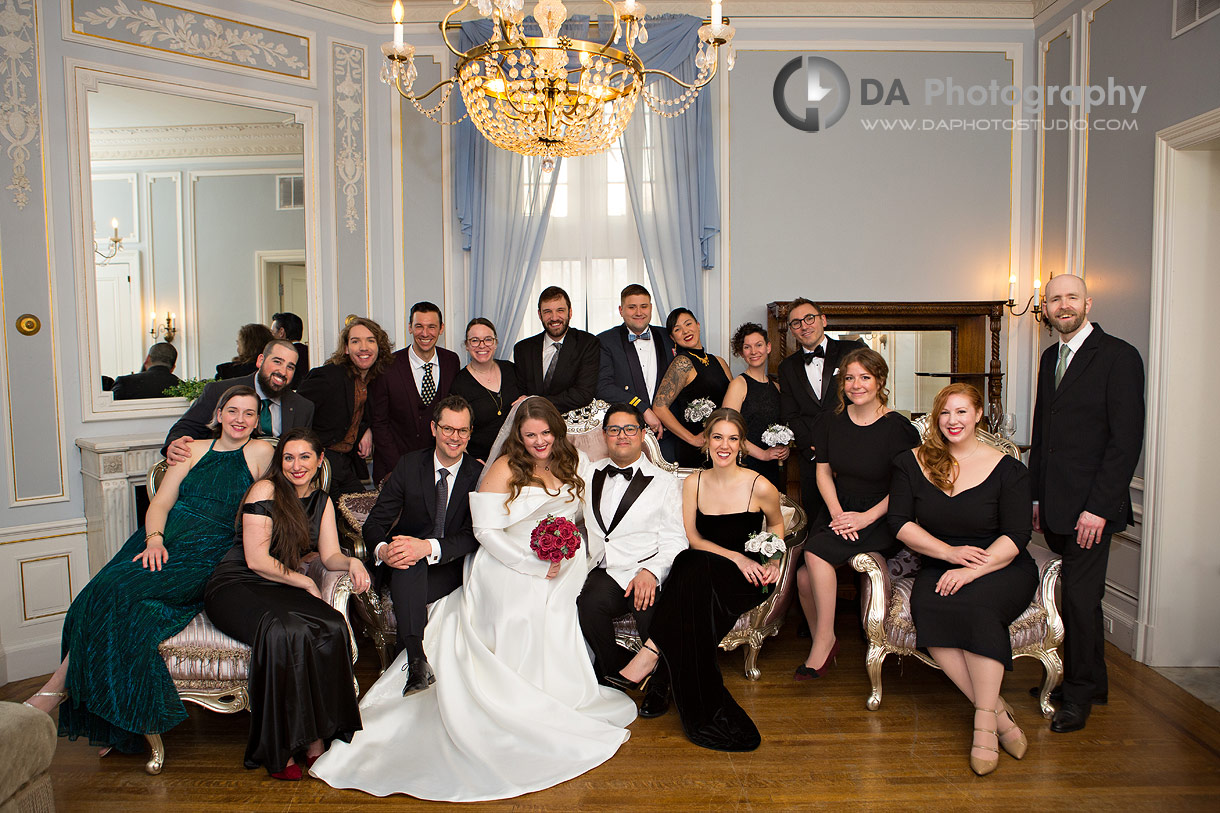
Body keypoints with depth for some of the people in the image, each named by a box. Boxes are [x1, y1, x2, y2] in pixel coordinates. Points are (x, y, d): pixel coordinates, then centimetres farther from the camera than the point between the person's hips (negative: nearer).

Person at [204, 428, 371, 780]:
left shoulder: (322, 502, 13)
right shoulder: (265, 490, -6)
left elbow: (330, 555, 8)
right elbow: (256, 559, -11)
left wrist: (352, 562, -14)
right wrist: (305, 583, -6)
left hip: (281, 589, 5)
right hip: (234, 586, -5)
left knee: (332, 626, -27)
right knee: (284, 630, -37)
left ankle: (315, 737, -20)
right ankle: (279, 749, -23)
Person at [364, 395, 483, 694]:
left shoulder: (479, 474, -3)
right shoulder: (410, 464, 1)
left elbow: (474, 535, -13)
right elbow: (374, 522, -2)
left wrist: (429, 547, -32)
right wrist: (382, 549, -26)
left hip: (450, 568, 1)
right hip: (406, 566, -1)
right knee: (409, 563, -33)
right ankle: (418, 661, -40)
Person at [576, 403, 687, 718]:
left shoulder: (664, 482, 9)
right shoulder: (588, 475, 19)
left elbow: (674, 539, 0)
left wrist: (651, 571, -17)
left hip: (647, 574, -2)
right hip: (603, 572, 2)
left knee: (651, 611, -31)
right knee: (588, 605, -30)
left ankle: (659, 684, 1)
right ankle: (619, 668, -1)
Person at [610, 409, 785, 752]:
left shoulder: (760, 487, -5)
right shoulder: (693, 482, 4)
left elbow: (776, 525, 14)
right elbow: (692, 537, 1)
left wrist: (773, 561, -3)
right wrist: (735, 556, -13)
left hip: (745, 581, -3)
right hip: (702, 576, 3)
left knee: (696, 569, -35)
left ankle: (650, 654, -29)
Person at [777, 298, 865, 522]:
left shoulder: (853, 351, 4)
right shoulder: (787, 367, 13)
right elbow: (790, 417, 6)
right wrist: (815, 448, -8)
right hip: (812, 458, 2)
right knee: (815, 518, 1)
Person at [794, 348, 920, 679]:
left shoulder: (898, 428, -8)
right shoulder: (833, 422, 5)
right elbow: (824, 471, 7)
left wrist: (867, 517, -17)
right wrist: (837, 513, -8)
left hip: (880, 519, -4)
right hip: (838, 511, 5)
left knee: (816, 551, -28)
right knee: (804, 579, -17)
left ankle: (825, 640, -11)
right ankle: (819, 643, 7)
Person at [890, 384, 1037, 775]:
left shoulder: (1007, 469, 1)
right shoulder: (913, 463, 7)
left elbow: (1016, 536, -6)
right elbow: (899, 522, 2)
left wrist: (972, 570, -20)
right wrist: (949, 552, -11)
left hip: (1002, 568, -2)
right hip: (939, 568, 2)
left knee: (975, 603, -35)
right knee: (925, 607, -31)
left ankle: (984, 722, -25)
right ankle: (998, 710, -22)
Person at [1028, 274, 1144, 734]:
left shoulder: (1119, 357, -7)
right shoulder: (1050, 358, 15)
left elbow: (1127, 439, -13)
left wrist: (1098, 506, -16)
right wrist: (1036, 496, 14)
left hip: (1090, 506, -6)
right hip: (1055, 504, 6)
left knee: (1080, 598, -2)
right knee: (1078, 596, 14)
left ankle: (1079, 695, 15)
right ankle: (1092, 682, 29)